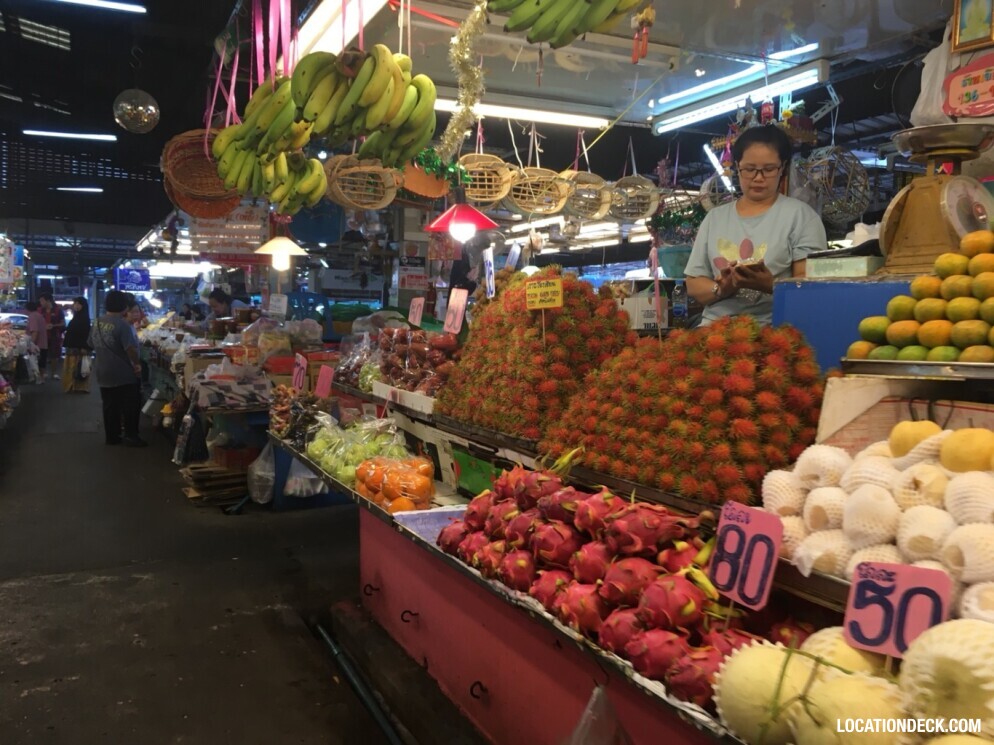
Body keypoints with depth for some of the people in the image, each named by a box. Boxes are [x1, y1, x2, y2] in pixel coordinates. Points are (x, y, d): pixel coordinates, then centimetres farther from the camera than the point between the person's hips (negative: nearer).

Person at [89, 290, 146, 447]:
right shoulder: (122, 324, -19)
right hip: (122, 373, -7)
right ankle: (131, 436, 2)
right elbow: (130, 348, -24)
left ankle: (111, 436, 17)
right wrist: (137, 363, -10)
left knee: (110, 406, 13)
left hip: (103, 373, 7)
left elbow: (92, 345, 15)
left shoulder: (97, 323, 5)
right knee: (130, 406, 1)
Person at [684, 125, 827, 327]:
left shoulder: (800, 214, 6)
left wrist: (771, 285, -21)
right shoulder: (714, 218, 15)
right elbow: (694, 285, 11)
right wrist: (721, 289, -9)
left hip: (774, 330, -2)